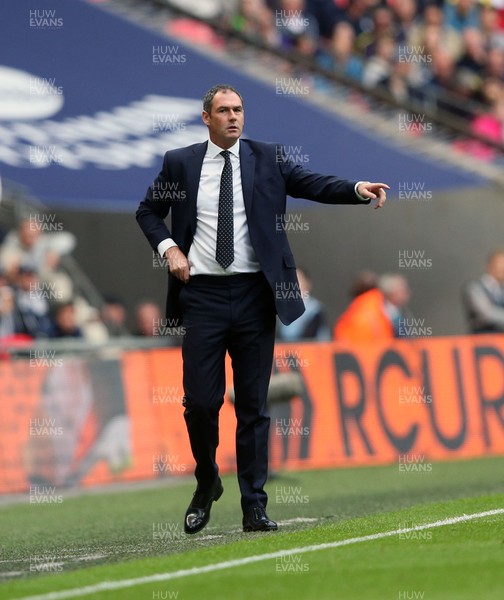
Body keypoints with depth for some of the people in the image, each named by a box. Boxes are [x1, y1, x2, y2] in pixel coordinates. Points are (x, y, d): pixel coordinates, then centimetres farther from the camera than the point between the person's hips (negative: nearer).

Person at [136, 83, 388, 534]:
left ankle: (254, 506, 7)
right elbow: (148, 211, 16)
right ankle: (207, 483, 23)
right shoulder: (180, 163, 6)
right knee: (200, 400, -2)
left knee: (253, 404, 3)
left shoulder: (267, 159, 5)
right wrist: (168, 248, -1)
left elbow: (314, 184, -6)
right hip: (202, 294, 0)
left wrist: (359, 189, -23)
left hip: (253, 294, 0)